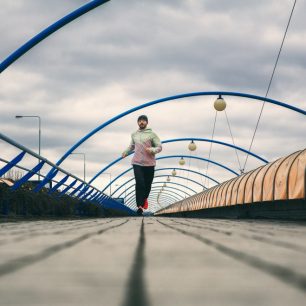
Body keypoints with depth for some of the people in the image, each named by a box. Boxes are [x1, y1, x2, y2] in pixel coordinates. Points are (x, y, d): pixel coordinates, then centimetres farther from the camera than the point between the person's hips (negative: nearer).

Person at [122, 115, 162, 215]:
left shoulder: (152, 134, -1)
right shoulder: (134, 135, 11)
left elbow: (159, 147, -3)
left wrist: (152, 150, -22)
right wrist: (126, 152, 9)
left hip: (149, 163, -1)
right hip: (137, 163, 1)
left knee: (147, 184, 9)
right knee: (140, 183, -14)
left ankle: (144, 198, 40)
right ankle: (140, 206, -13)